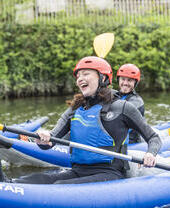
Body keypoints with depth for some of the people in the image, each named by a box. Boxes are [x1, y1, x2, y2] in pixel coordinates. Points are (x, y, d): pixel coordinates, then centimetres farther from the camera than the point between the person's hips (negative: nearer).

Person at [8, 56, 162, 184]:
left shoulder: (121, 107, 5)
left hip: (110, 173, -5)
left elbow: (154, 138, 7)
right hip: (78, 172, 5)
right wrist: (44, 140, -17)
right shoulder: (74, 111, 19)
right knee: (20, 183, -23)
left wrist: (150, 154, -16)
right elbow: (51, 141, 8)